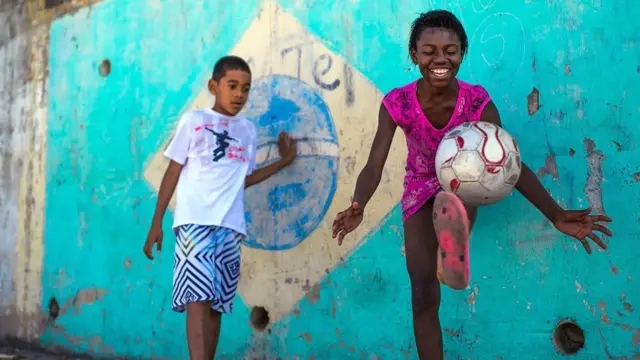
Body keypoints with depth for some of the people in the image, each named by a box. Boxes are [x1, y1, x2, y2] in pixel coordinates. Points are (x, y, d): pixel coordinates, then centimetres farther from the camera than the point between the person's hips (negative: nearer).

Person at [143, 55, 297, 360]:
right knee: (198, 297, -16)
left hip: (230, 226, 4)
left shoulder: (248, 130, 17)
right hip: (195, 221, -4)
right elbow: (173, 172, 6)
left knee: (217, 303, 5)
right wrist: (156, 222, 3)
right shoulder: (193, 121, 5)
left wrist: (283, 161, 18)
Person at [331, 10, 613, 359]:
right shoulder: (396, 103, -23)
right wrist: (358, 207, -48)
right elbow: (374, 166, -26)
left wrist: (556, 215, -33)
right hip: (419, 188, -1)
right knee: (423, 294, -5)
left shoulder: (478, 102, -23)